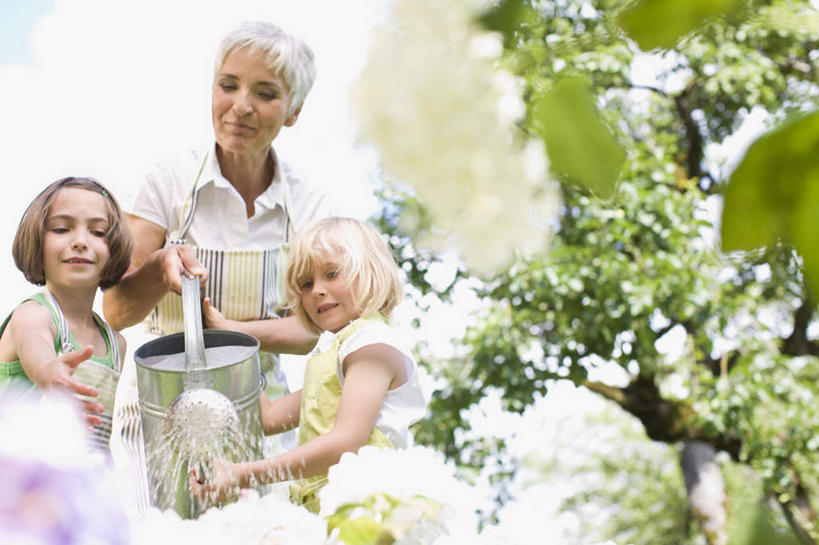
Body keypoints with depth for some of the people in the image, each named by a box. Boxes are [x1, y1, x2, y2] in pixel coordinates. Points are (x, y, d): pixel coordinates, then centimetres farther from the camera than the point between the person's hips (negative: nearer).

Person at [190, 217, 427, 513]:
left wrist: (245, 475, -19)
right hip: (317, 510, 8)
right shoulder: (331, 350, 25)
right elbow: (268, 416, 25)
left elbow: (346, 443, -16)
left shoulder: (374, 343, -5)